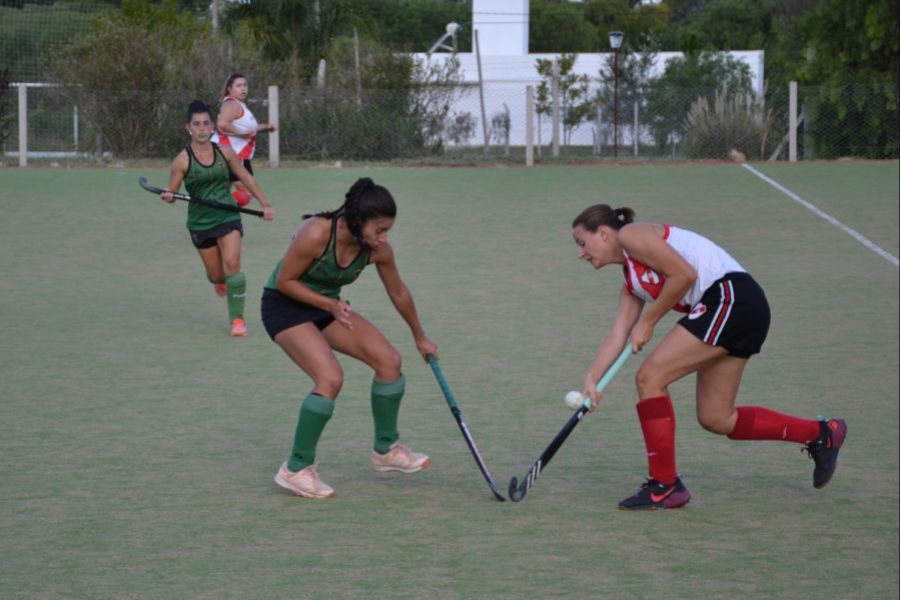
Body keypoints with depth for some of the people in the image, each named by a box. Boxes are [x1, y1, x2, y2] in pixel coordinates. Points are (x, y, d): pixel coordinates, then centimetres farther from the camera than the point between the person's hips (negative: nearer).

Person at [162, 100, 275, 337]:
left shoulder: (224, 153, -2)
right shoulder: (183, 160, -9)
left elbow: (246, 178, 10)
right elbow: (171, 192, -6)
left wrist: (265, 204, 10)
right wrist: (168, 196, -30)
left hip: (228, 217, 0)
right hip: (200, 222, 0)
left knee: (232, 263, -19)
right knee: (216, 274, 7)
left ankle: (237, 318, -10)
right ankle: (220, 280, 48)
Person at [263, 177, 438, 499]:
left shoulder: (378, 250, -13)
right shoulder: (316, 234, -32)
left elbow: (399, 294, 5)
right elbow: (284, 281, -21)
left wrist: (420, 338, 17)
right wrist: (330, 304, -28)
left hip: (328, 305, 7)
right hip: (285, 305, -7)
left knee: (389, 359, -3)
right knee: (331, 378, -25)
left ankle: (386, 449, 17)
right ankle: (295, 469, -12)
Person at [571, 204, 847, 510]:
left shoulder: (630, 235, -3)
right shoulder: (631, 284, 24)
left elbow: (684, 274, -13)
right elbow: (618, 335, 15)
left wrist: (647, 321, -5)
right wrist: (591, 379, 3)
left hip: (731, 297, -10)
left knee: (650, 377, -9)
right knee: (716, 419, 11)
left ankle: (665, 486, -4)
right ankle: (821, 434, 22)